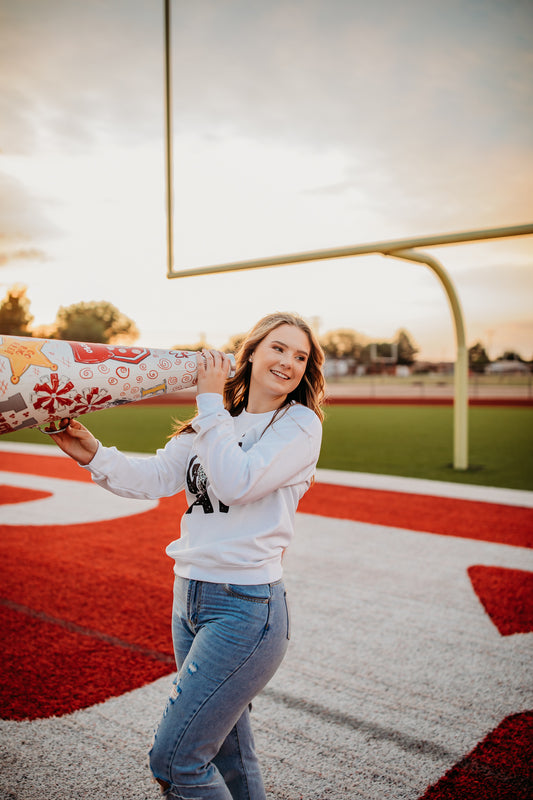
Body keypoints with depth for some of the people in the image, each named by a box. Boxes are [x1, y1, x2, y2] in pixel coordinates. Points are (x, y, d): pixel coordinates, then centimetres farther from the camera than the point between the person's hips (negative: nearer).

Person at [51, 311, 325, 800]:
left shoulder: (300, 424, -6)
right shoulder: (217, 422, 12)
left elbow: (235, 482, -19)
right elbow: (154, 478, 5)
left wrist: (211, 402, -12)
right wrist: (94, 456, -10)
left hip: (246, 607, -6)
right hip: (190, 597, 7)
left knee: (173, 760, -3)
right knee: (230, 760, 20)